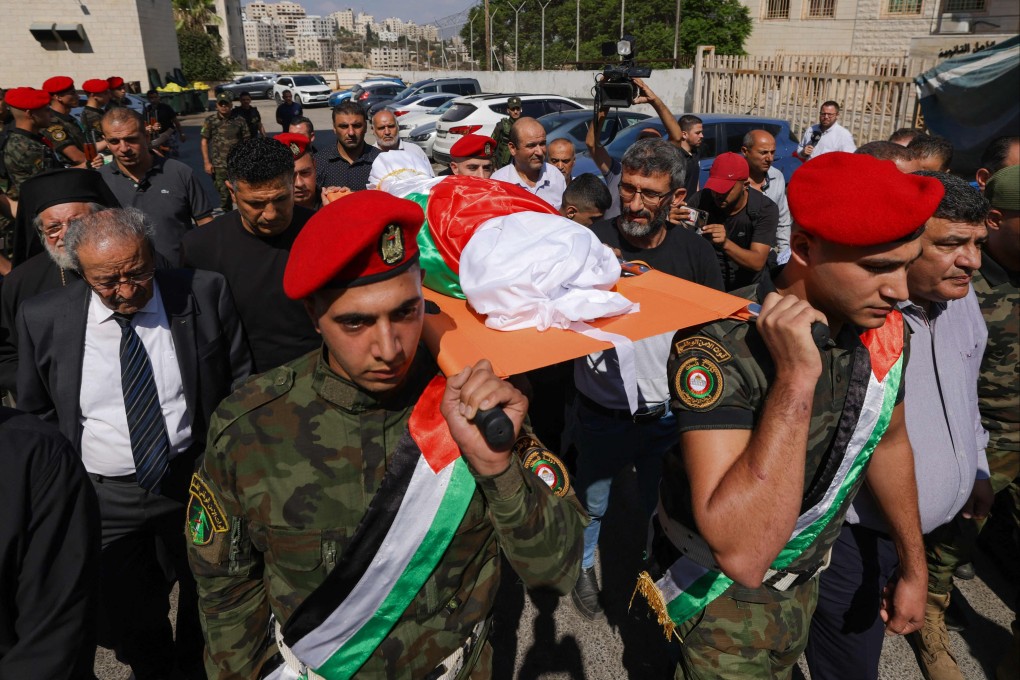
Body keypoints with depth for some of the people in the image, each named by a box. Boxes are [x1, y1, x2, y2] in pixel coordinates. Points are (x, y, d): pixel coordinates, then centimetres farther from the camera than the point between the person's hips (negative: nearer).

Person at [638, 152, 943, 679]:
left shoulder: (883, 325, -12)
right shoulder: (719, 343, -35)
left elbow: (888, 439, 7)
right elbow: (742, 555, -42)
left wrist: (913, 566, 15)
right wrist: (795, 377, -44)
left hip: (805, 574, 6)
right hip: (722, 595, -6)